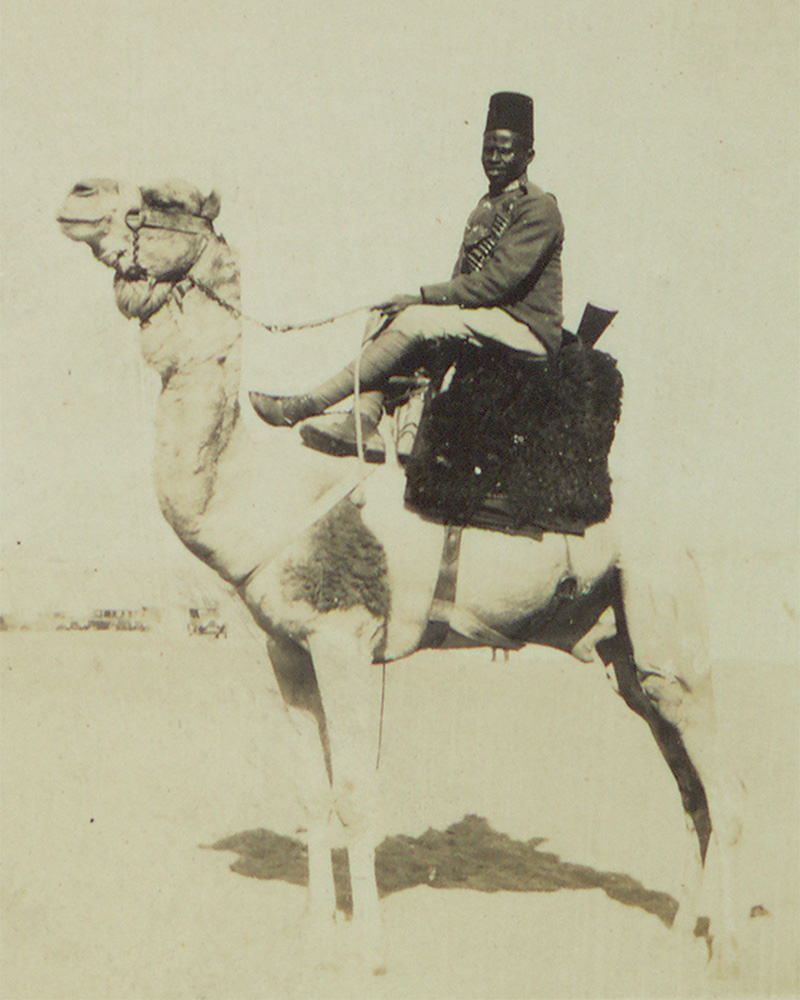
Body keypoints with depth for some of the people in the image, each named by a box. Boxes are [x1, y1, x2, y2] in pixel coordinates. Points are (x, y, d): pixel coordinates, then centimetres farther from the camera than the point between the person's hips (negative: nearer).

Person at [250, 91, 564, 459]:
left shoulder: (539, 209, -9)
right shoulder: (485, 208, 21)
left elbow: (496, 281, -18)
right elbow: (464, 279, 17)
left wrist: (421, 297, -19)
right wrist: (419, 300, -3)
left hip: (526, 326, -9)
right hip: (485, 316, 9)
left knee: (413, 321, -26)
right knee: (385, 317, -7)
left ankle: (307, 404, -23)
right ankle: (364, 423, -26)